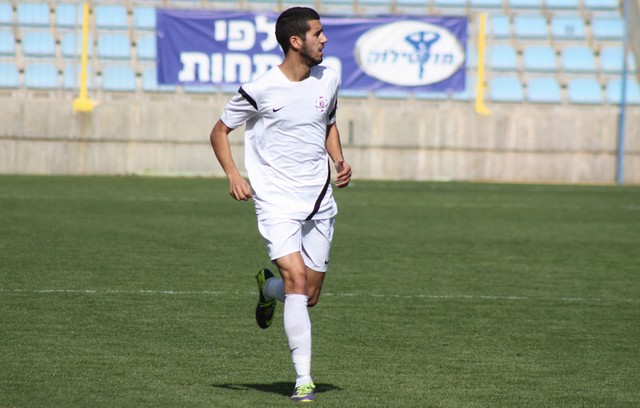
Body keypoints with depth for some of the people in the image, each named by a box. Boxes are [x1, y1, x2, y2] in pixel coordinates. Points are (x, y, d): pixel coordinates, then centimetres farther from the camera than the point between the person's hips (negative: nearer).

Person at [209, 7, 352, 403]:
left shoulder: (328, 80, 4)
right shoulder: (261, 90, -11)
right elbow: (220, 132, 0)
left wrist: (340, 162, 5)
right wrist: (234, 175, -15)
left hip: (319, 199, 5)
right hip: (277, 201, -5)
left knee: (309, 296, 7)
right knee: (296, 279, -20)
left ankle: (267, 288, 45)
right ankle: (304, 380, -17)